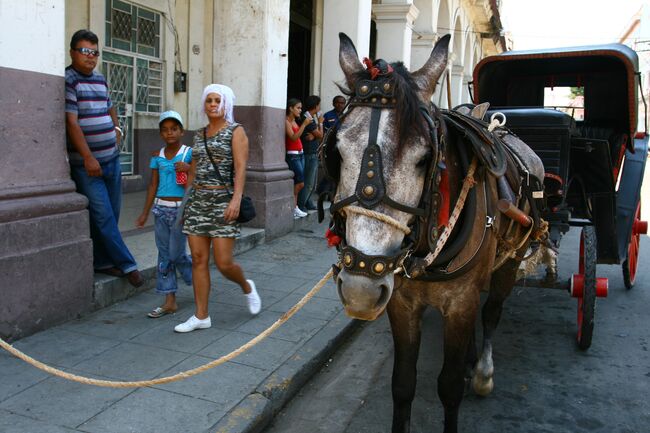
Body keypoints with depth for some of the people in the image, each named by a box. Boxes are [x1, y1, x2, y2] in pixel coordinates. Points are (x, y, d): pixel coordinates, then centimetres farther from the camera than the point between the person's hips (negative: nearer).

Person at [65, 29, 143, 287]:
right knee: (103, 217, -5)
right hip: (88, 164, -8)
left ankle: (102, 261, 22)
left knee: (110, 215, 11)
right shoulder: (68, 81, -9)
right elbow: (71, 123, -16)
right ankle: (126, 264, 3)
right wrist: (88, 157, -21)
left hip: (112, 158, 8)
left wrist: (116, 126, 14)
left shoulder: (100, 79, 15)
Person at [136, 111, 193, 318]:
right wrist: (145, 213, 10)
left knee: (177, 254, -3)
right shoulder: (157, 156, 8)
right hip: (161, 209, 5)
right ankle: (170, 301, 13)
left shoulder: (189, 153, -4)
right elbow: (153, 185, 11)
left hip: (181, 209, -4)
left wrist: (188, 168, -20)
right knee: (164, 254, 6)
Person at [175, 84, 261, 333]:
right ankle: (201, 316, 12)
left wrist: (236, 199, -22)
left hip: (223, 200, -5)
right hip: (197, 200, 6)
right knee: (198, 259, 3)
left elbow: (241, 168, -10)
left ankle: (247, 288, 26)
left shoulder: (235, 131, 0)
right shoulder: (199, 135, 16)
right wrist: (187, 202, 16)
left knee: (224, 263, -6)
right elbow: (193, 171, 19)